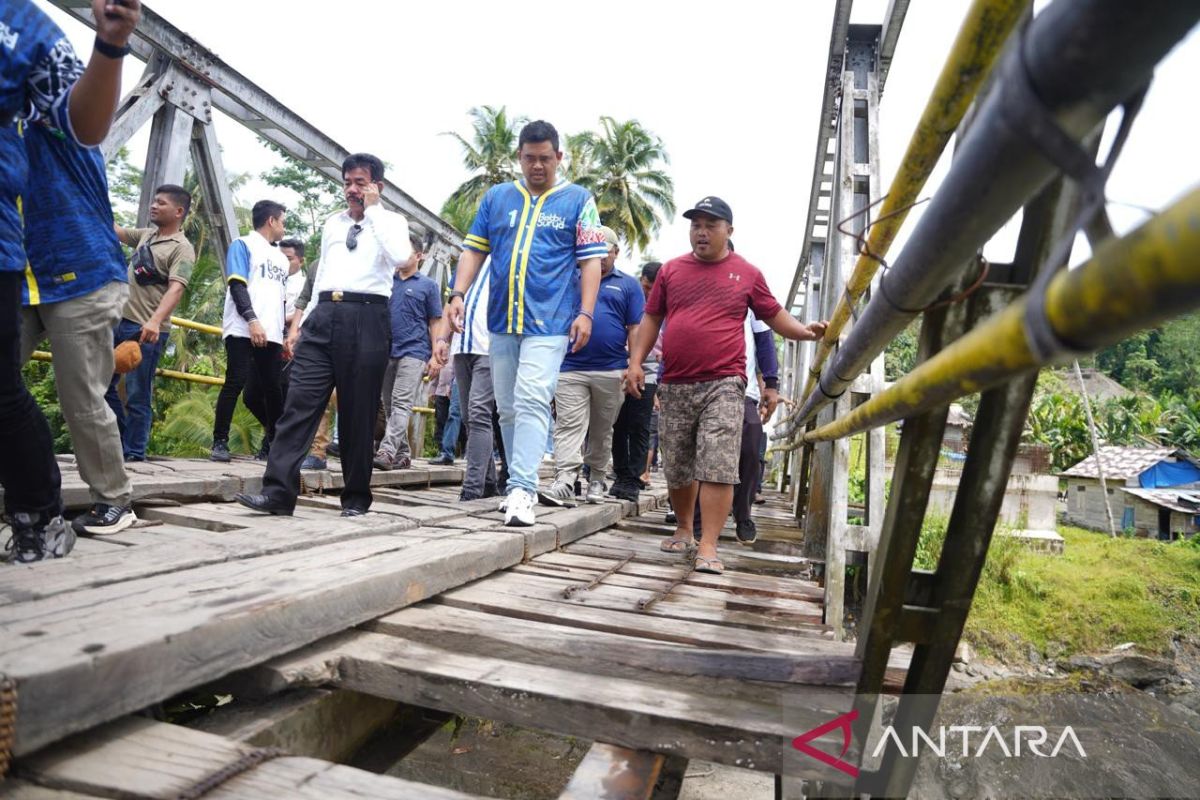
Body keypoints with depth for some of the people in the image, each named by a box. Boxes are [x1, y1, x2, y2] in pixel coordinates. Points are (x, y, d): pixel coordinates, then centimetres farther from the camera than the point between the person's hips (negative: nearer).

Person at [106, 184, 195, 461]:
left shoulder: (182, 248, -10)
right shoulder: (146, 235, 15)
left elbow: (176, 288, -22)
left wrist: (155, 321, -36)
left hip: (146, 330, -8)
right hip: (120, 322, 8)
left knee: (137, 395, -3)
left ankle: (134, 454, 7)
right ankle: (120, 441, 25)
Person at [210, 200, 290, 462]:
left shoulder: (281, 258, 25)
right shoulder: (243, 245, 6)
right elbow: (237, 285, -7)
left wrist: (285, 335, 18)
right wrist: (252, 320, -19)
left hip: (272, 334, 6)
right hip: (243, 330, -6)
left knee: (273, 388, 2)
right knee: (235, 383, -10)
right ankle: (220, 441, -3)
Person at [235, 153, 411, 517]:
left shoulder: (391, 221, 7)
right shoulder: (332, 224, 23)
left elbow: (399, 257, -16)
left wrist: (373, 209, -7)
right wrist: (299, 324, 18)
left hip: (366, 319, -5)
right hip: (323, 316, 5)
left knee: (358, 414, 0)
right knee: (299, 403, -6)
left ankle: (356, 497, 11)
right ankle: (278, 492, -6)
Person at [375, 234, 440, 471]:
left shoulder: (428, 285, 5)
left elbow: (434, 323, 3)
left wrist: (435, 356, -5)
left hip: (413, 351, -5)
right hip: (386, 351, 5)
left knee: (401, 404, -15)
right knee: (389, 405, 7)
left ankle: (387, 451, -23)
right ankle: (403, 455, 15)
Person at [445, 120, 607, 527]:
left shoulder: (578, 200, 5)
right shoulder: (496, 197, 14)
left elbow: (591, 260, 0)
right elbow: (474, 249, 13)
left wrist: (585, 313, -10)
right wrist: (458, 294, -1)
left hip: (549, 322, -4)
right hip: (502, 321, 5)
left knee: (531, 402, -16)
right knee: (507, 409, 9)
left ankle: (521, 490, -15)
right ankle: (519, 483, 21)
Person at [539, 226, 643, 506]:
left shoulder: (628, 285, 10)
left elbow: (636, 330, 4)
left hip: (611, 371, 0)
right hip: (570, 369, 1)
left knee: (602, 430, 10)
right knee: (568, 426, -9)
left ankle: (596, 479, 22)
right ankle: (564, 483, -15)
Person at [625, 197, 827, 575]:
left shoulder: (747, 273, 6)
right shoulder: (671, 270, 11)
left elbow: (774, 315, 12)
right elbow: (651, 318, 14)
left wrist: (805, 330, -6)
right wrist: (636, 361, 4)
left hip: (723, 385, -3)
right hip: (675, 386, 3)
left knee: (718, 468, -11)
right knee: (677, 468, 12)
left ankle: (708, 547, -6)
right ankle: (683, 530, 32)